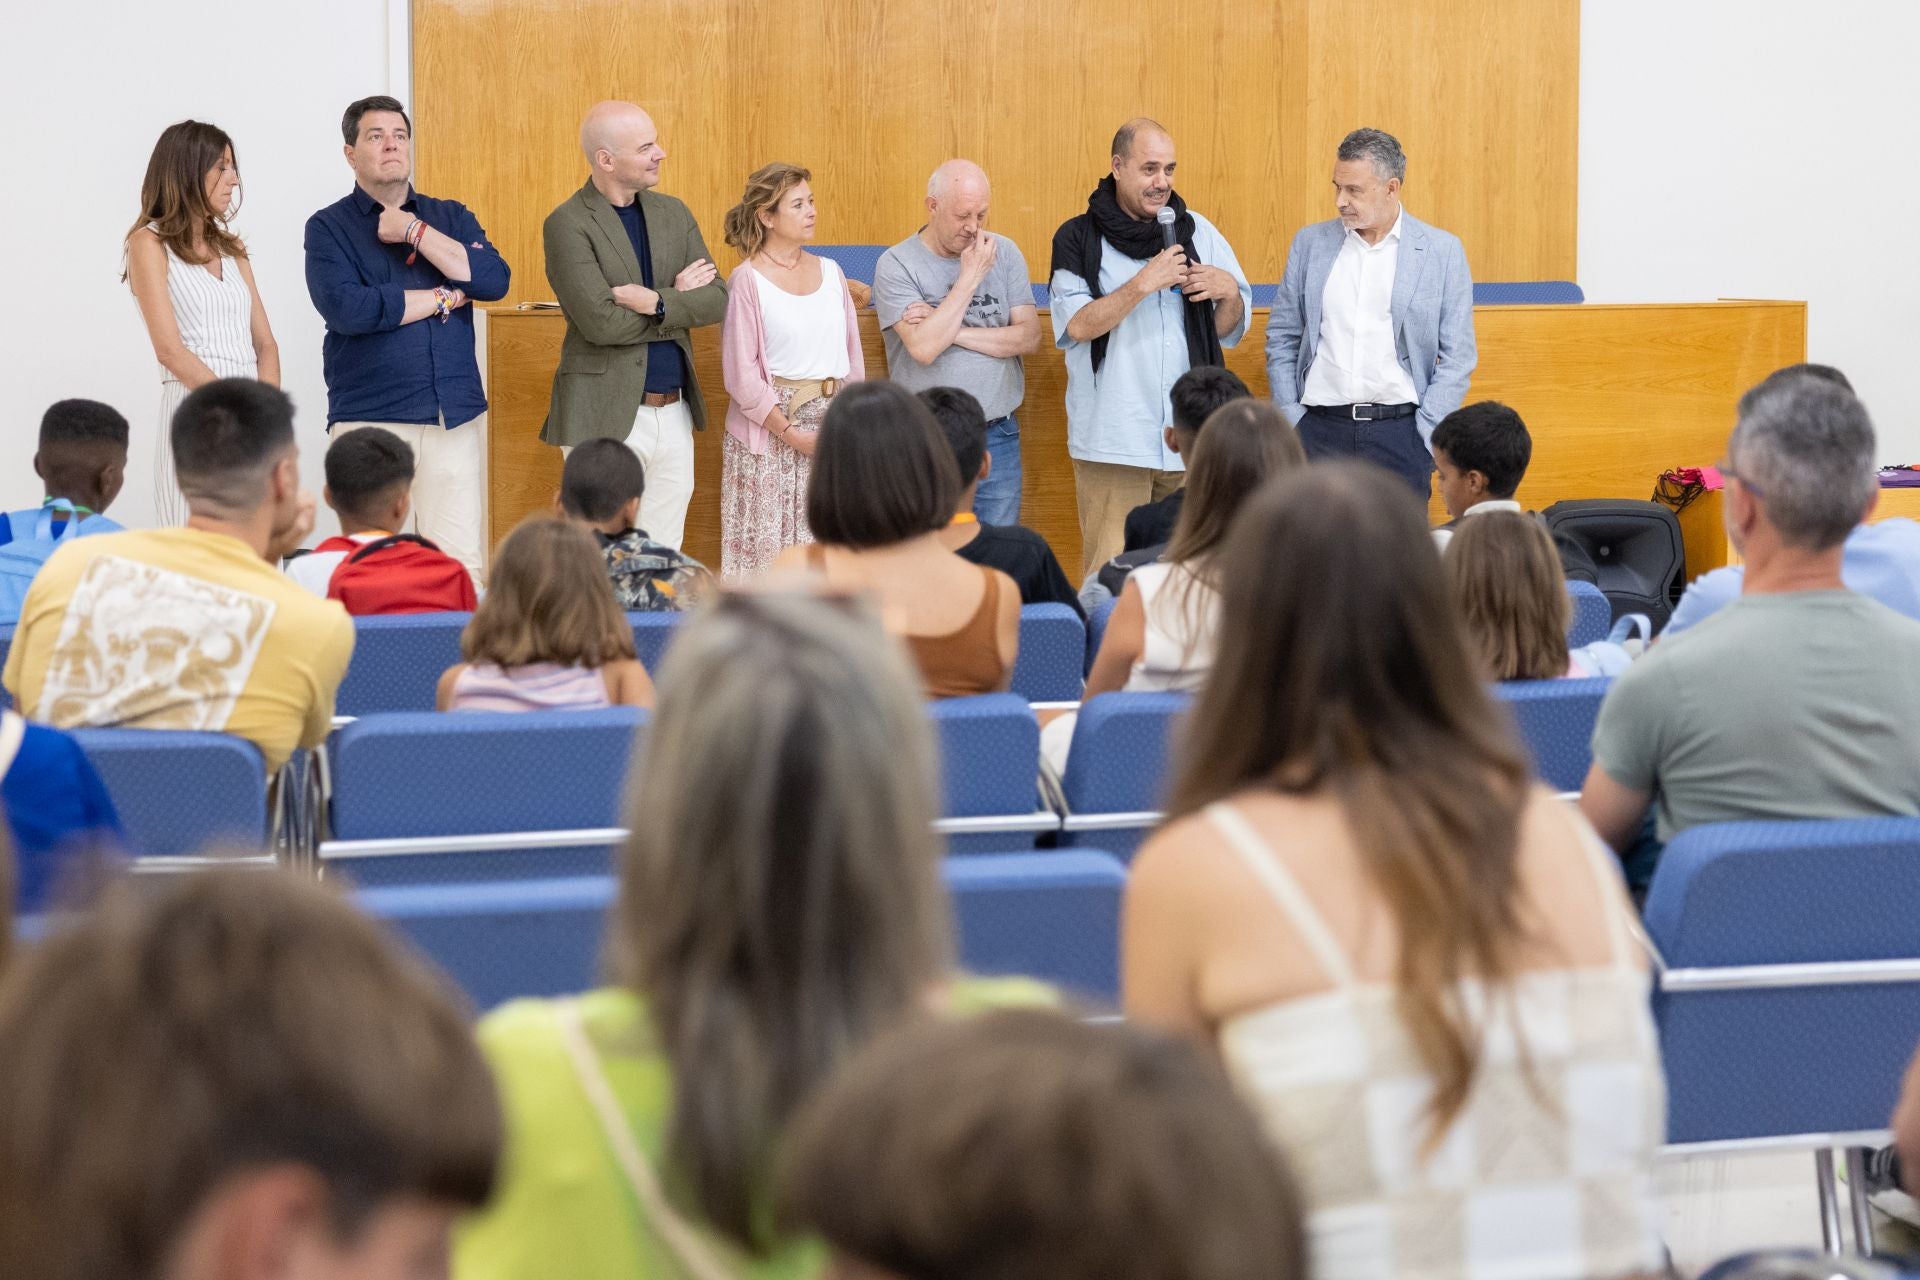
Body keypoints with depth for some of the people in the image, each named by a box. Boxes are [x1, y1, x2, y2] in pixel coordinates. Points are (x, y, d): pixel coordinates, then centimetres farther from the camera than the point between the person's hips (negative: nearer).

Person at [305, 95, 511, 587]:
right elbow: (346, 309, -12)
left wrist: (415, 232, -4)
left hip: (456, 417, 3)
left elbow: (494, 280, -1)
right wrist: (443, 298, -3)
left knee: (462, 564, -5)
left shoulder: (450, 217, 16)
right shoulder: (329, 228, 6)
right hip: (370, 420, -3)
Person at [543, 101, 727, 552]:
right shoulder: (568, 224, -10)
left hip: (674, 413, 6)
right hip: (607, 417, -6)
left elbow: (716, 300, 3)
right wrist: (678, 301, -7)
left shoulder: (672, 213, 10)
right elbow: (600, 322, -19)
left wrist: (656, 303, -15)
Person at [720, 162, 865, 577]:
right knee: (767, 548, -3)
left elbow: (853, 356, 14)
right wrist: (791, 433, -12)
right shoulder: (747, 280, -4)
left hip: (831, 423, 4)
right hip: (768, 431, -4)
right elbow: (740, 374, -8)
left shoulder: (830, 272, 11)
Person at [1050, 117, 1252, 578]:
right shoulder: (1079, 240, 1)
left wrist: (1229, 293, -7)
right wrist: (1144, 283, -19)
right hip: (1114, 442, -3)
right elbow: (1078, 325, -11)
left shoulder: (1197, 233, 12)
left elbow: (1229, 331, 15)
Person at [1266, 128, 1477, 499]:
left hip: (1401, 430, -2)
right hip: (1319, 426, 2)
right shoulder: (1310, 243, 9)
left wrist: (1425, 434, -4)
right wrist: (1291, 419, 3)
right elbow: (1281, 338, 12)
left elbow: (1458, 355, 2)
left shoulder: (1442, 251, 2)